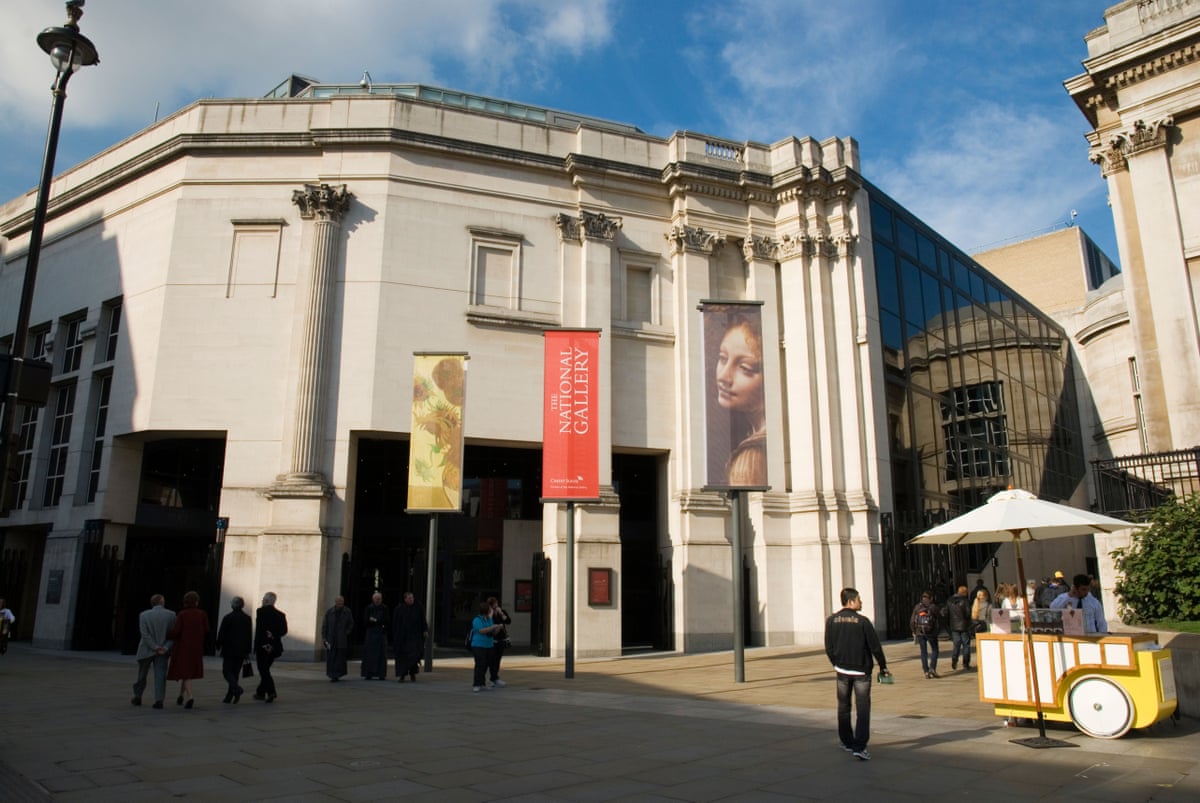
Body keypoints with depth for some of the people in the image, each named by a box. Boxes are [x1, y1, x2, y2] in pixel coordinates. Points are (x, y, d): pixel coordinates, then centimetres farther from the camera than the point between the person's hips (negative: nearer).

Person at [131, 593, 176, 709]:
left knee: (142, 675, 17)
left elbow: (145, 634, -12)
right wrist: (166, 648, -10)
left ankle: (137, 697, 29)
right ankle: (159, 700, -9)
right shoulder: (171, 615, -4)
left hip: (146, 650, 0)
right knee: (160, 676, 1)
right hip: (163, 650, 0)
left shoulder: (144, 615, -6)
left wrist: (155, 647, -9)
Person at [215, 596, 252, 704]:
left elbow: (221, 634, -7)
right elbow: (249, 636, 8)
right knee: (235, 672, 10)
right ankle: (229, 697, 11)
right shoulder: (247, 618, 5)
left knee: (227, 671, 0)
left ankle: (236, 688, -23)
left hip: (229, 650, -5)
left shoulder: (228, 618, -9)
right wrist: (247, 651, 14)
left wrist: (218, 646, 8)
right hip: (241, 650, 5)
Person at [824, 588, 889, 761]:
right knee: (863, 709, -1)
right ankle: (860, 747, -9)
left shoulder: (831, 621, -3)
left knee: (843, 707, 17)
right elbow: (875, 646, -8)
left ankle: (847, 742, 28)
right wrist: (883, 666, 5)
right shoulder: (862, 621, -12)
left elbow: (829, 647, 2)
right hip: (861, 670, -3)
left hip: (842, 670, 4)